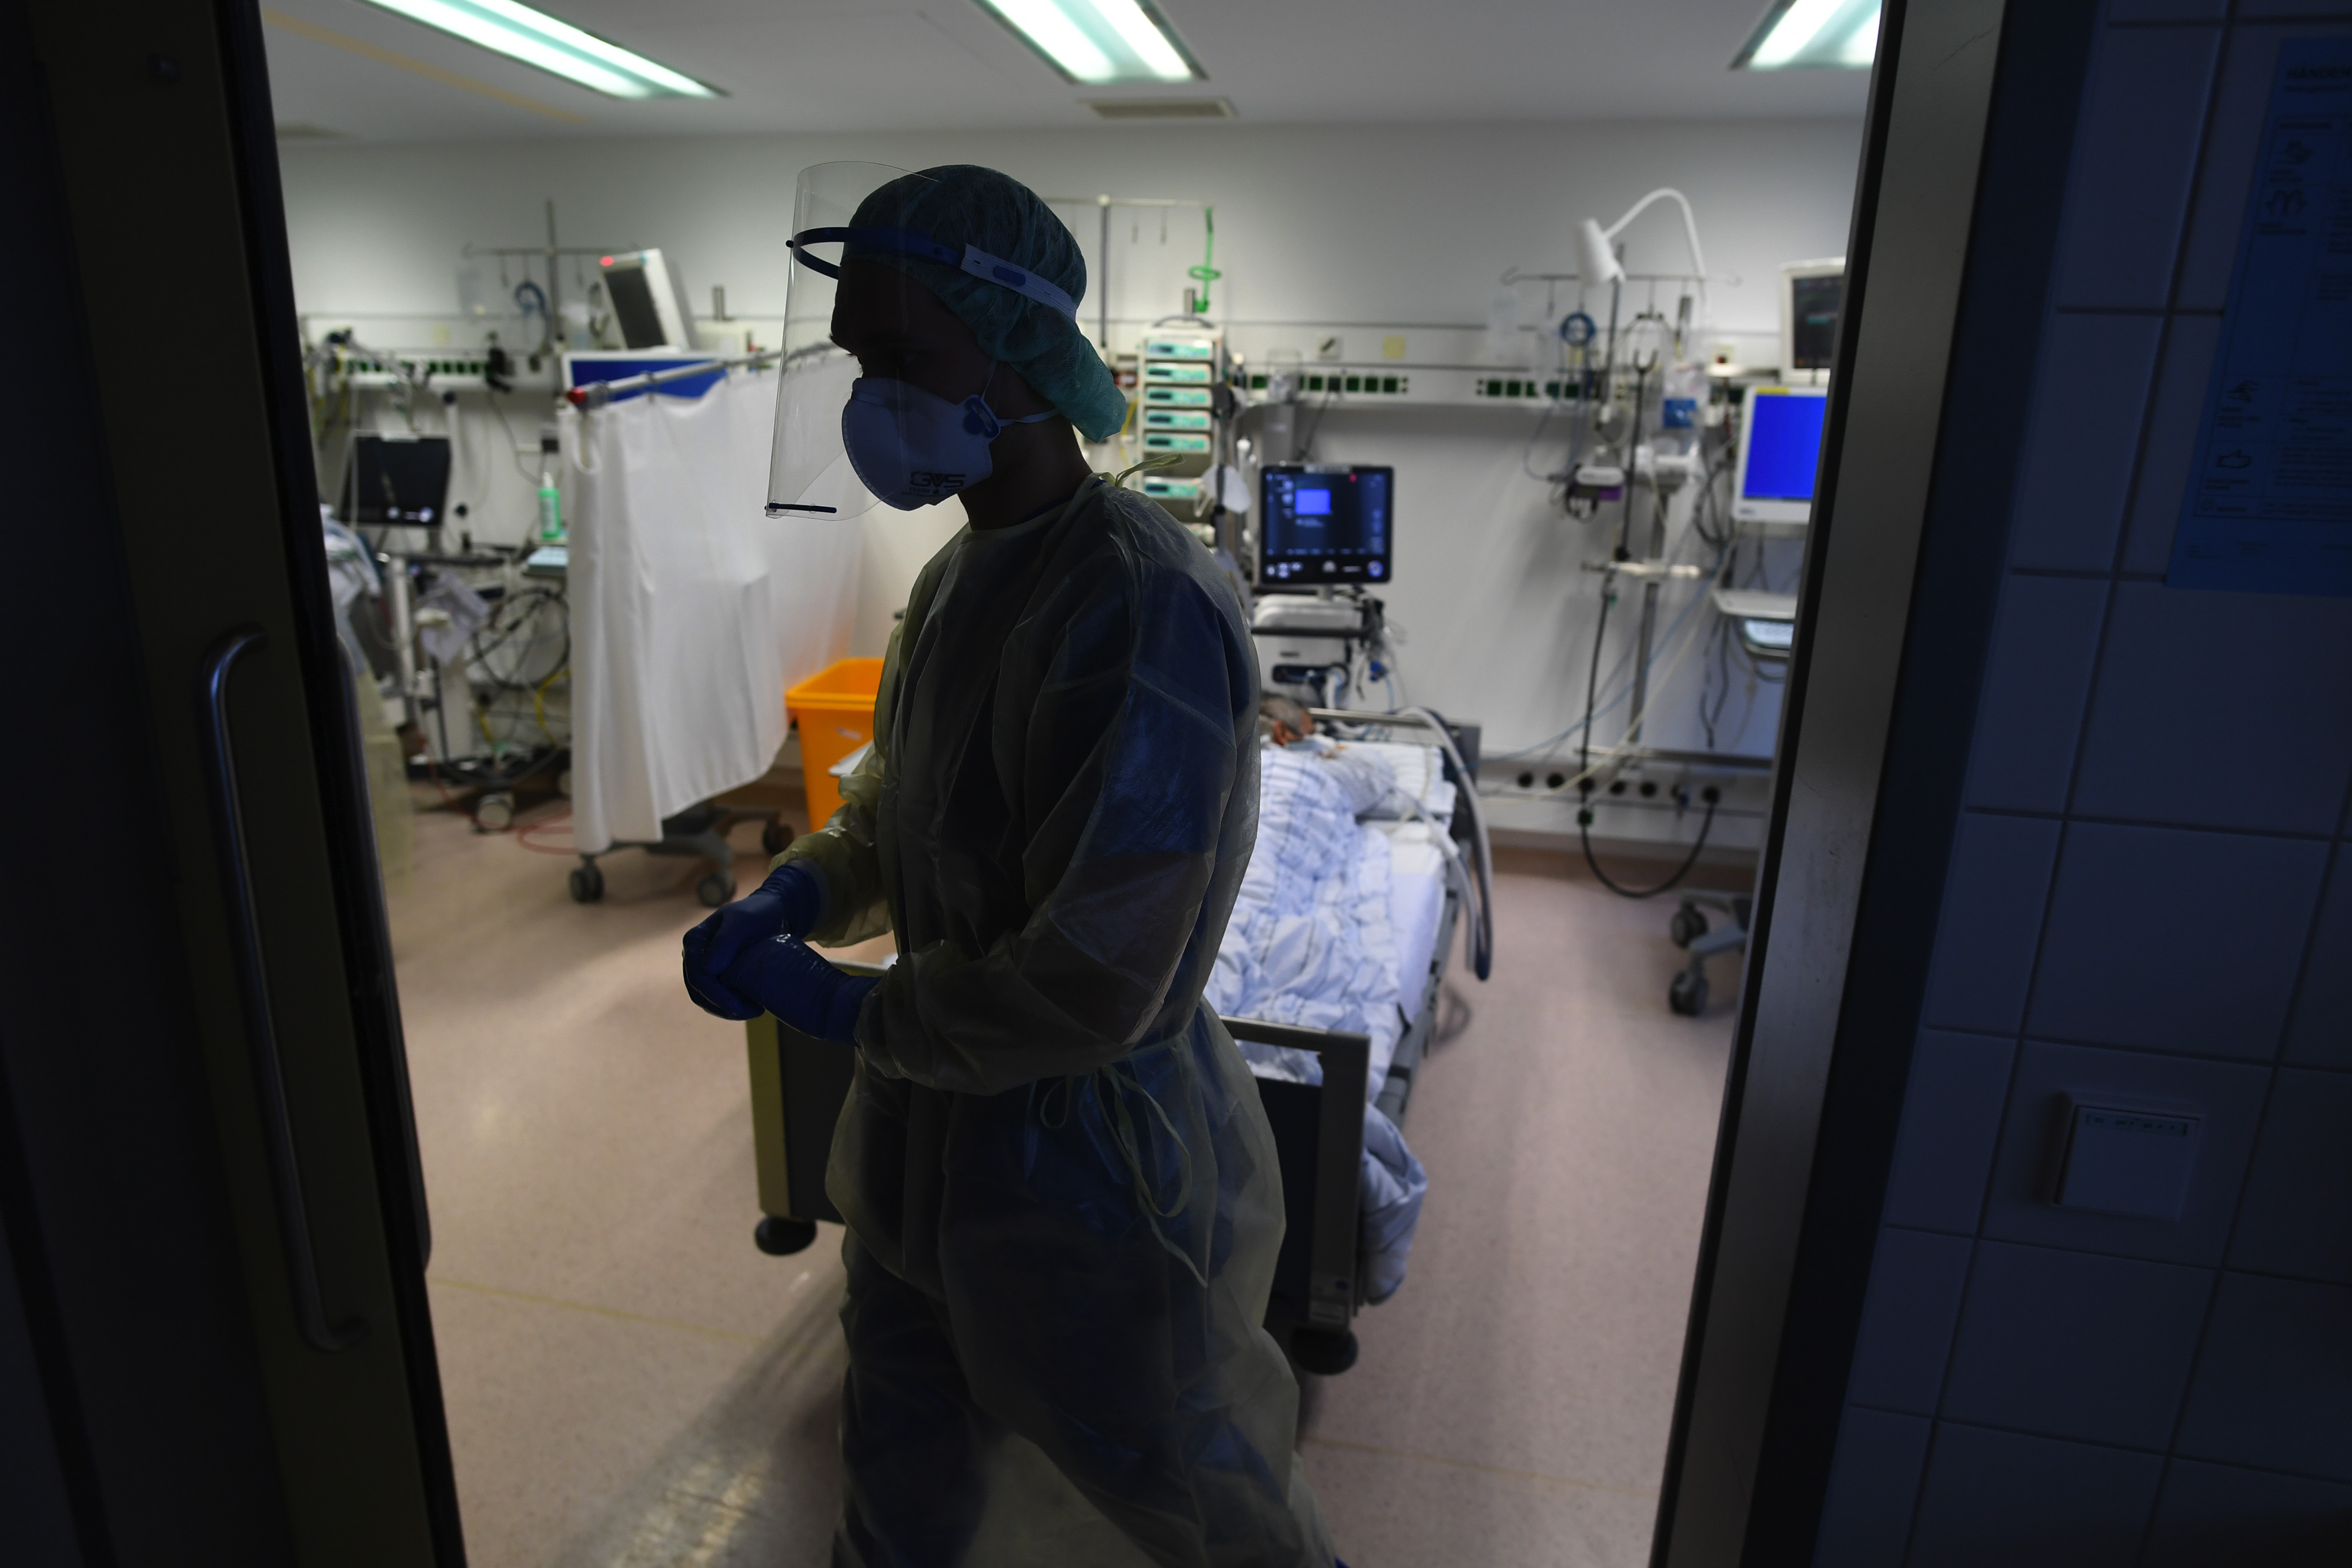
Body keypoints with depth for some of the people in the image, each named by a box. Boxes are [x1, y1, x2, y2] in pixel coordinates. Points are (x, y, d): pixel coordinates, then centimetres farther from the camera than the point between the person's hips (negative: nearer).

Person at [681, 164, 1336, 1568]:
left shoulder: (1143, 607, -27)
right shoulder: (961, 574, 3)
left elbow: (1089, 985, -28)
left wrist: (856, 1012, -15)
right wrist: (799, 894, -4)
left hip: (1087, 1159, -7)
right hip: (934, 1130, 8)